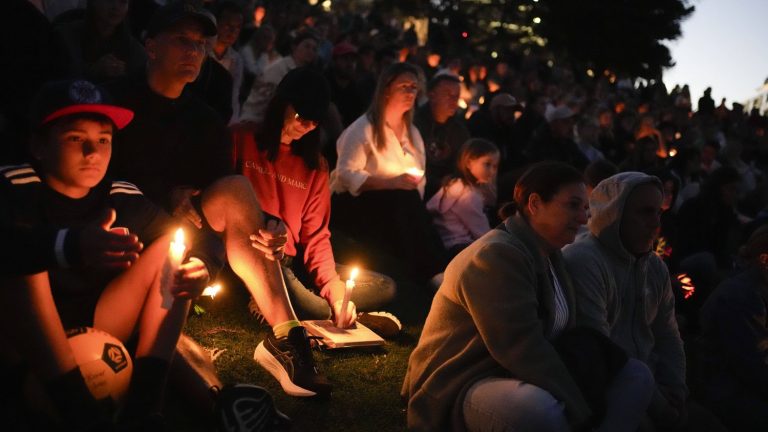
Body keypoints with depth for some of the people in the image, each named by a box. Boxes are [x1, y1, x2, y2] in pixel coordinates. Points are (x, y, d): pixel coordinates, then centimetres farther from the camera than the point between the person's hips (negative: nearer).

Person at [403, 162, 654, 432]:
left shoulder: (549, 253, 11)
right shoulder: (497, 255, -21)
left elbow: (564, 335, 10)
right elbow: (523, 350, -28)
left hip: (519, 379, 10)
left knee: (636, 376, 2)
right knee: (540, 409, -42)